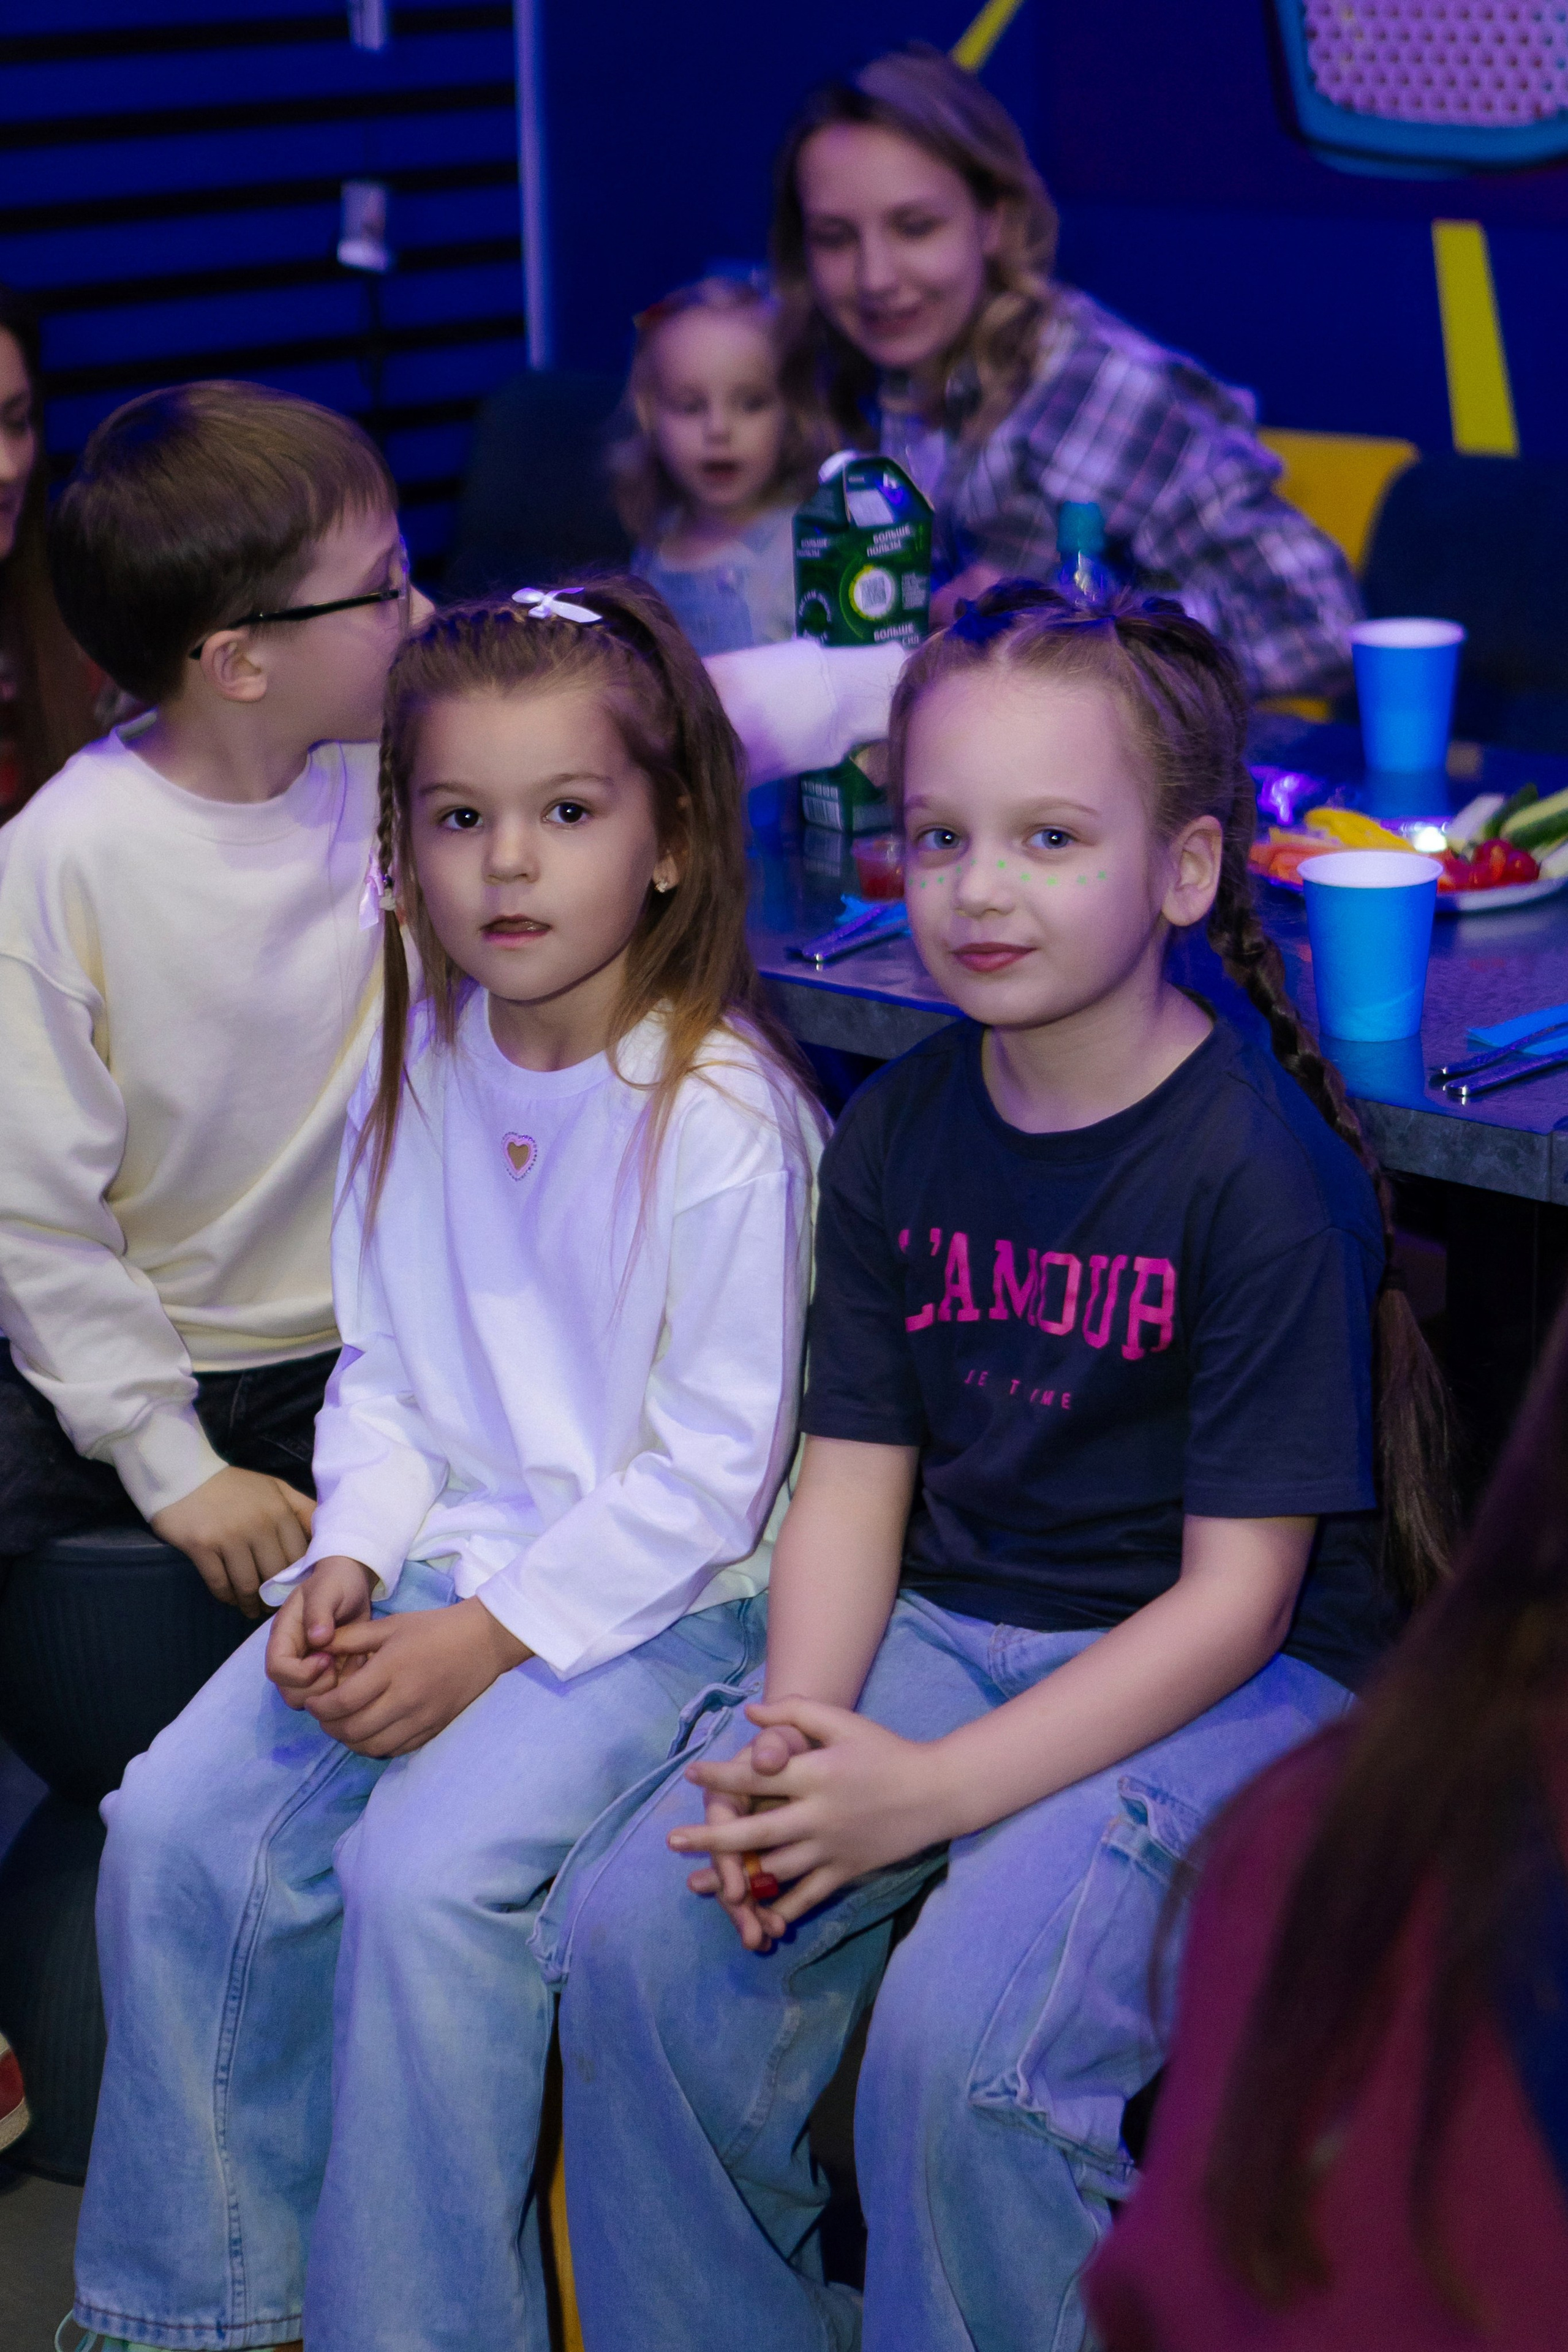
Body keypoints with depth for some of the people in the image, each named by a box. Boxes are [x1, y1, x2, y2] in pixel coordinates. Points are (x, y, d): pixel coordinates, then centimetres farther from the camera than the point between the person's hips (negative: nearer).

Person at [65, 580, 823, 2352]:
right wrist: (351, 1561, -5)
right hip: (434, 1555, 6)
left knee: (425, 1870, -25)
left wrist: (490, 1636, -17)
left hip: (647, 1594, -6)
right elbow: (384, 1369, 13)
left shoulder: (721, 1113, -15)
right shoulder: (417, 1076, 5)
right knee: (176, 1821, -9)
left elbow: (712, 1461, -14)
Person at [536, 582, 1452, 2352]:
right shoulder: (897, 1134, 4)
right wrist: (796, 1746, -14)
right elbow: (855, 1479, 5)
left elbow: (1236, 1596, -16)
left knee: (960, 2036, -28)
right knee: (632, 1934, -15)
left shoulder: (1267, 1171, -15)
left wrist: (932, 1791, -22)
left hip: (1232, 1678, -5)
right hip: (942, 1627, 6)